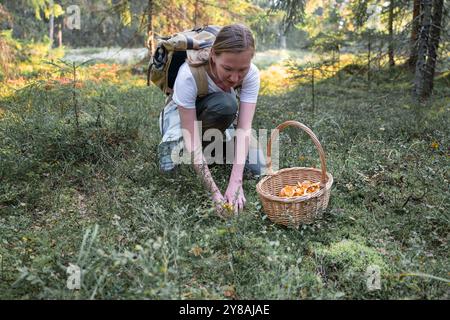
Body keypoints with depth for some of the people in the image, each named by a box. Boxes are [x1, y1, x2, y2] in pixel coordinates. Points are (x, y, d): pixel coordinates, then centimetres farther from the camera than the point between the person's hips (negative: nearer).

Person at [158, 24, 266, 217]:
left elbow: (244, 129, -33)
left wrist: (235, 182, -45)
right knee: (224, 103, -37)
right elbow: (191, 137, -39)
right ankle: (171, 144, -10)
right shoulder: (188, 74, -38)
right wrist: (215, 193, -45)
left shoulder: (251, 74, -27)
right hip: (181, 115, -3)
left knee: (257, 168, -19)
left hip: (221, 119, 3)